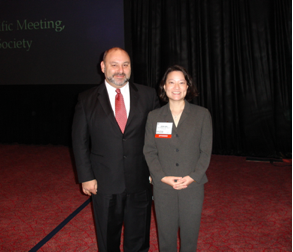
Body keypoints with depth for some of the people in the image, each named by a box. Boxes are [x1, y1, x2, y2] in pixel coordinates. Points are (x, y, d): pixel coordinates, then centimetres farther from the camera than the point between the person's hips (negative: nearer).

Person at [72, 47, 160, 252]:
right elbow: (80, 142, -1)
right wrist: (86, 177, -5)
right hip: (104, 184, 0)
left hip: (140, 182, 1)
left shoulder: (148, 95, -2)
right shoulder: (87, 100, -3)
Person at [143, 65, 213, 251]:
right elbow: (149, 151, 3)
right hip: (163, 187, 1)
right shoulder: (154, 117, 4)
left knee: (190, 233, 11)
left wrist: (193, 177, -12)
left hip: (193, 186, 0)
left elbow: (206, 150, 0)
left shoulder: (202, 114, 1)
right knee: (166, 234, 11)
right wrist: (162, 177, -10)